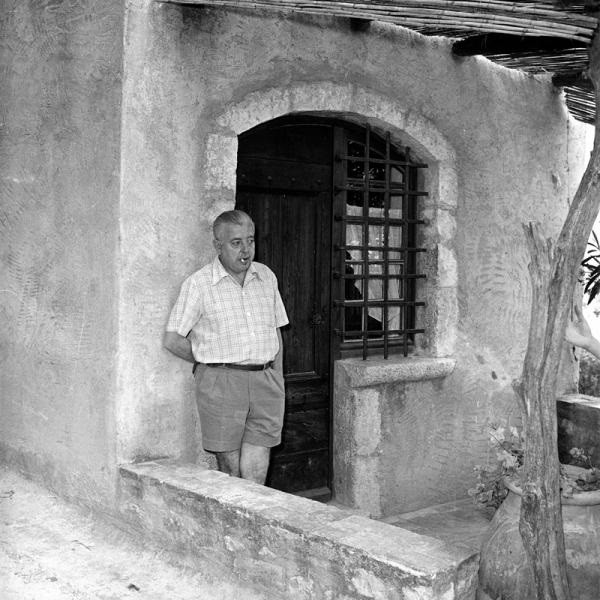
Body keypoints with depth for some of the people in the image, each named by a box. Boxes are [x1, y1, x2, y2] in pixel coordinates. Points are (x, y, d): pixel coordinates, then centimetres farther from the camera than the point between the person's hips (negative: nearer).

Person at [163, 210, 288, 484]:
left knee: (255, 470, -2)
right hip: (220, 385, -3)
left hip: (264, 383, 3)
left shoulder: (266, 277, 11)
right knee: (230, 472, 4)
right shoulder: (199, 283, -4)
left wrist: (276, 379, 12)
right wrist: (211, 361, 3)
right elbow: (172, 339, -4)